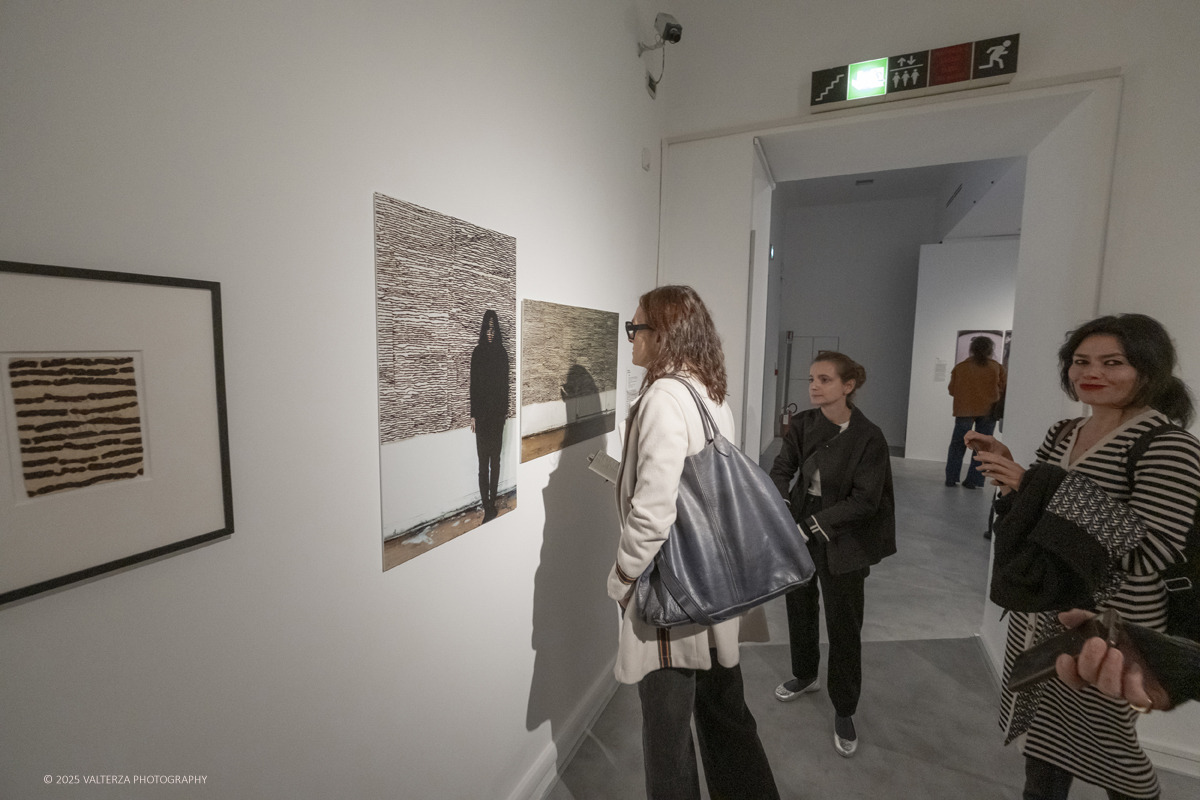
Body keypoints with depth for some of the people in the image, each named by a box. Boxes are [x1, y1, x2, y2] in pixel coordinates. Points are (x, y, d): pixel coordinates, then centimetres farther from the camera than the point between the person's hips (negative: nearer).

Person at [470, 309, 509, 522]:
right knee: (484, 461, -1)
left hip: (498, 411, 2)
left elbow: (506, 383, 9)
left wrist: (506, 409, 6)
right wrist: (473, 414, -3)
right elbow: (473, 384, 0)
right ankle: (488, 507, 2)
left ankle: (492, 503, 18)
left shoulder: (502, 353, 6)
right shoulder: (477, 352, 1)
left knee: (495, 459, 8)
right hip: (482, 412, -2)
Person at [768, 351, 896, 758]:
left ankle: (844, 710, 32)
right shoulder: (803, 424, -4)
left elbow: (864, 500, -18)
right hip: (799, 532, 5)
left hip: (842, 542, -4)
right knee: (799, 607, 21)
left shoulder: (868, 436, -17)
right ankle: (804, 675, 48)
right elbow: (781, 469, -6)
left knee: (843, 625, 9)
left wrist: (810, 527, -23)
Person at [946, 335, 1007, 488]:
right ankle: (973, 481, 4)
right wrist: (993, 398, 21)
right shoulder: (997, 367, 2)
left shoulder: (960, 367, 3)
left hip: (964, 409, 0)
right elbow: (1003, 390, 3)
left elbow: (952, 390, 6)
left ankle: (951, 479, 4)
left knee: (958, 444, 8)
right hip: (988, 410, 0)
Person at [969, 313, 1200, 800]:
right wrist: (1012, 476, -8)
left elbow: (1147, 552, -26)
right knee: (1042, 724, 21)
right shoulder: (1062, 434, 4)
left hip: (1108, 627, -6)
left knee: (1101, 737, 14)